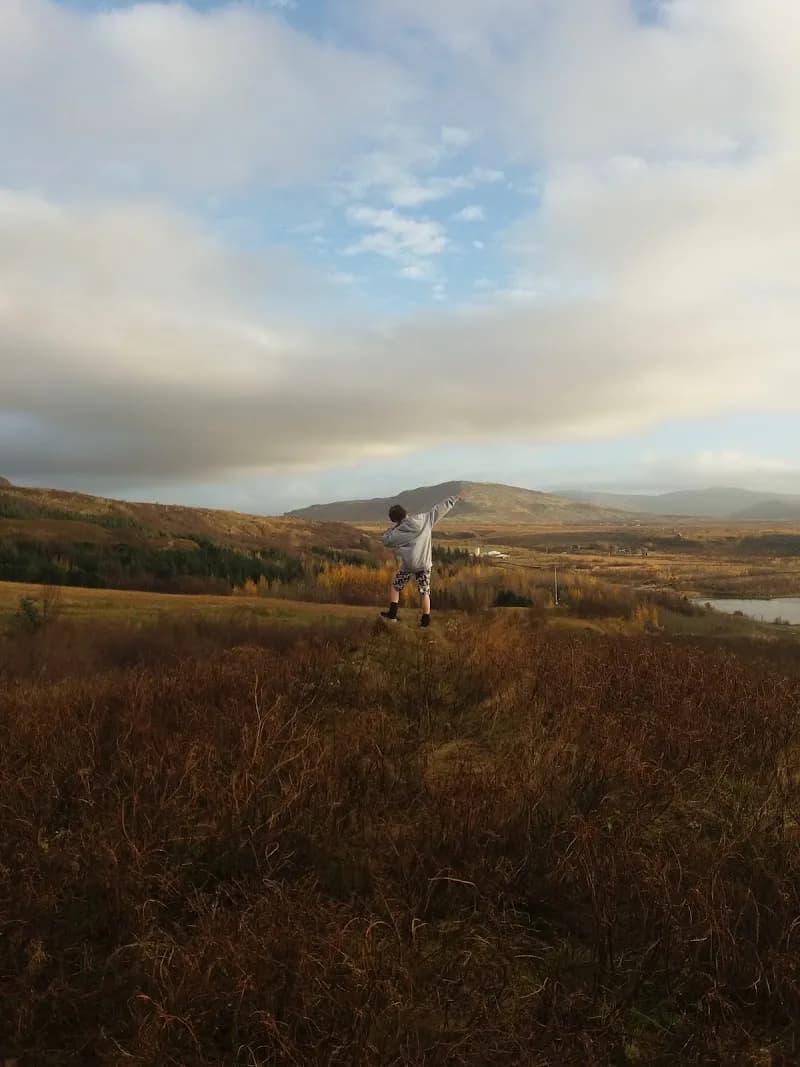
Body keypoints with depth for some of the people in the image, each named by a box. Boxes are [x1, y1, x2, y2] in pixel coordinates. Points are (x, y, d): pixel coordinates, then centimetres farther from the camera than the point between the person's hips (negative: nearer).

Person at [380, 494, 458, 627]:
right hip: (424, 564, 2)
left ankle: (392, 613, 14)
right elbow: (439, 509, 4)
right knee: (425, 592, 9)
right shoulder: (425, 519, -5)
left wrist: (391, 529, 10)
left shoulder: (398, 532, -11)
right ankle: (426, 619, 9)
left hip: (407, 565, -2)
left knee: (395, 587, 15)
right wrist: (451, 500, 15)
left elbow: (386, 541, 4)